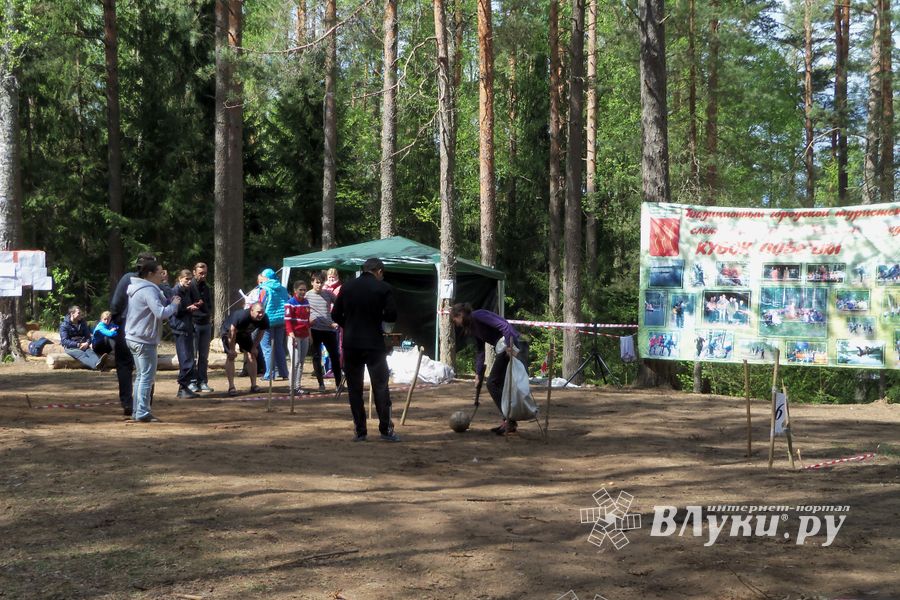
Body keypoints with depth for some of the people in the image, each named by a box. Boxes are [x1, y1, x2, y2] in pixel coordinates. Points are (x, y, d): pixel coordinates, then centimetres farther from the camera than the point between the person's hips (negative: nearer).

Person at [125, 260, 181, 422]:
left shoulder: (139, 289, 15)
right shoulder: (149, 291, -18)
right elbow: (161, 313, -28)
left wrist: (170, 302, 6)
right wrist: (174, 304, -12)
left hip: (134, 338, 10)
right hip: (144, 341, -10)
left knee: (140, 376, 16)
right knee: (147, 376, -6)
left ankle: (138, 411, 20)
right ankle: (143, 413, -7)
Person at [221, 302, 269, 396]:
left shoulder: (264, 319, -24)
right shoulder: (241, 316, -41)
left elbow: (260, 332, -5)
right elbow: (232, 332, -31)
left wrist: (254, 347, -3)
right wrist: (232, 350, -24)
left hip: (245, 333, 6)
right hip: (228, 331, -5)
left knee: (251, 356, -3)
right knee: (230, 357, -16)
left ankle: (253, 385, 3)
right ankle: (231, 387, -17)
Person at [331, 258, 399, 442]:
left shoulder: (347, 287, 6)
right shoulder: (383, 288, -4)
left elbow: (335, 314, 7)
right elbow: (392, 315, -9)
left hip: (351, 344, 3)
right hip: (374, 344, -3)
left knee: (354, 388, 8)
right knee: (380, 386, 3)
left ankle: (360, 431, 8)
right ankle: (386, 429, 1)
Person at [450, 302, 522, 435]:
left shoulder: (478, 316, -11)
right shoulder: (473, 327, 18)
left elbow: (504, 325, -20)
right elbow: (480, 351, 22)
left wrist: (509, 347, -28)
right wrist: (478, 373, 19)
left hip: (511, 346, -9)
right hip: (504, 349, 9)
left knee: (493, 383, -5)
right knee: (498, 384, 12)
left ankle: (509, 421, -4)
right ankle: (508, 421, 18)